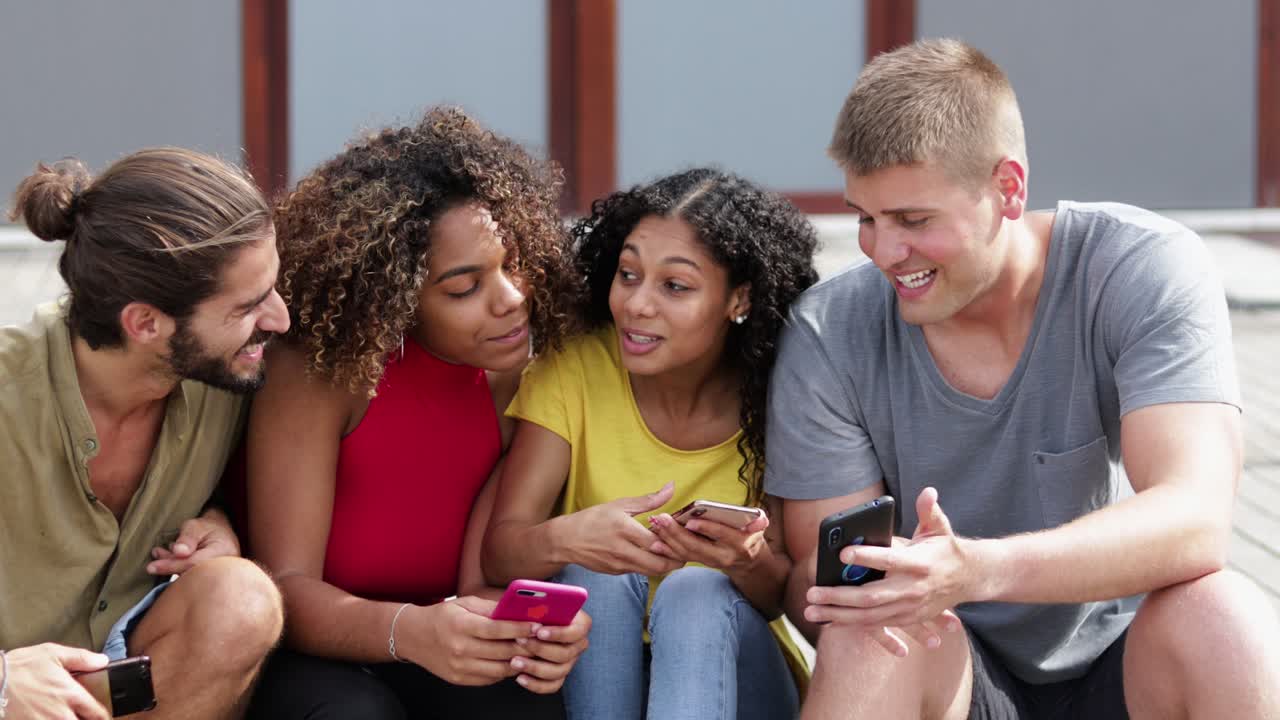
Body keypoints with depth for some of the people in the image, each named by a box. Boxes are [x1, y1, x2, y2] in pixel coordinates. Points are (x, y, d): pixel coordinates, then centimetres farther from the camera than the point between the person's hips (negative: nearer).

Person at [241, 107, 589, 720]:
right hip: (318, 655, -2)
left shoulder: (520, 374, -7)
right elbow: (286, 587, -22)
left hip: (443, 662, 3)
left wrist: (530, 627, -34)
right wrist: (408, 630, -42)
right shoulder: (320, 366, -18)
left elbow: (485, 578, -9)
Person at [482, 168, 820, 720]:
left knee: (697, 592, -29)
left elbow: (788, 597, -9)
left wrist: (749, 561, -33)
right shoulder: (575, 370, -8)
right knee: (596, 574, -27)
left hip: (735, 669, 0)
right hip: (594, 672, 1)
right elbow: (498, 551, -16)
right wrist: (565, 538, -39)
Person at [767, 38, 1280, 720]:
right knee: (869, 635, -33)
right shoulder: (828, 334, -9)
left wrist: (975, 570, -44)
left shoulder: (1144, 271, -15)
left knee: (1220, 617, -32)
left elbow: (1195, 521, -27)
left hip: (1118, 664, 1)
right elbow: (812, 581, -9)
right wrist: (838, 592, -36)